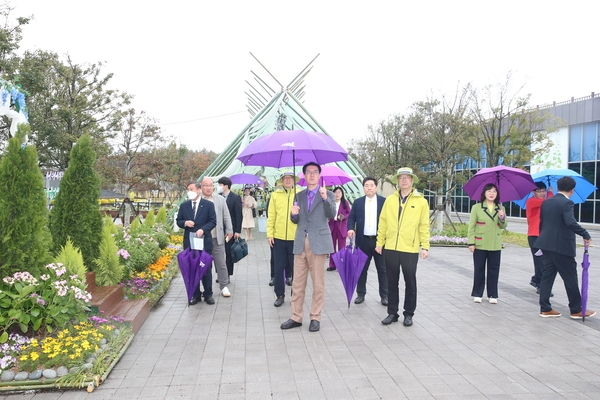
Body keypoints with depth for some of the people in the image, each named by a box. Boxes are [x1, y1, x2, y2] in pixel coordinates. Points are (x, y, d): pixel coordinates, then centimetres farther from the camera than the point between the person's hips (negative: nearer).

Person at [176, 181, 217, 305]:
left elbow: (213, 221, -5)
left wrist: (203, 229, -21)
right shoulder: (184, 205, 7)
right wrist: (185, 223, -13)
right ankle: (195, 295, 18)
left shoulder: (208, 205, -2)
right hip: (189, 242, 3)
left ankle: (208, 294, 17)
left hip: (205, 241, -3)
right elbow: (178, 221, 10)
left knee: (206, 269, 6)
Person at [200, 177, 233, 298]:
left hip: (217, 237, 1)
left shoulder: (220, 199, 7)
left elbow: (226, 217, 9)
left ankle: (224, 286, 15)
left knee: (221, 263, 5)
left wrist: (229, 231, 7)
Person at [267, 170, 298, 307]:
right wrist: (270, 234, -1)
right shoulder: (275, 195, 3)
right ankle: (280, 295, 19)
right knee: (279, 268, 7)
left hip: (296, 238, -1)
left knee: (296, 268, 9)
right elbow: (271, 217, 3)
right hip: (278, 237, 1)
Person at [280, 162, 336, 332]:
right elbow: (296, 221, 14)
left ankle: (315, 318, 13)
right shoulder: (299, 196, 15)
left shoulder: (328, 194, 3)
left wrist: (325, 198, -27)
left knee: (318, 283, 2)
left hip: (318, 243, -4)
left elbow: (332, 215, -13)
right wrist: (294, 214, -8)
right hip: (300, 243, 4)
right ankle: (296, 317, 17)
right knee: (297, 283, 7)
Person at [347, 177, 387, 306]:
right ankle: (361, 294, 19)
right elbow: (351, 217, 6)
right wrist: (351, 228, -13)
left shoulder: (384, 201, 1)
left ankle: (384, 295, 16)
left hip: (380, 240, -1)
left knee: (382, 269, 6)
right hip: (363, 240, 2)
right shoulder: (357, 202, 7)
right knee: (362, 269, 9)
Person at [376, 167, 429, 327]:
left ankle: (408, 314, 24)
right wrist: (379, 242, 4)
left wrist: (425, 246, -5)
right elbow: (383, 223, 6)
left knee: (410, 283, 10)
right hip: (390, 248, 2)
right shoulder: (390, 200, 4)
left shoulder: (421, 202, -1)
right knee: (392, 283, 11)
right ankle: (392, 313, 23)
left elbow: (424, 226, -1)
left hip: (410, 249, -2)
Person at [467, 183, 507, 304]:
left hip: (495, 244, 3)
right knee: (479, 269, 5)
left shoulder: (500, 208, 7)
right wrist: (471, 242, -8)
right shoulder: (476, 207, -2)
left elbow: (503, 227, 9)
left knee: (494, 270, 6)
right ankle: (477, 294, 15)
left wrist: (502, 218, -12)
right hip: (480, 244, -2)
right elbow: (471, 226, -3)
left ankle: (492, 295, 17)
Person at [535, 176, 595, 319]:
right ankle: (576, 310, 16)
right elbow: (570, 222, -27)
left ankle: (545, 308, 12)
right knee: (570, 278, 5)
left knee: (547, 276, 9)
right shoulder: (567, 203, -13)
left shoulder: (546, 202, 10)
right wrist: (586, 235, -20)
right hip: (561, 246, -7)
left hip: (546, 245, 7)